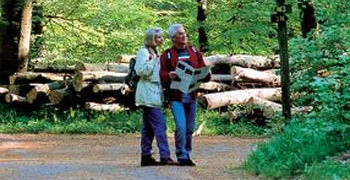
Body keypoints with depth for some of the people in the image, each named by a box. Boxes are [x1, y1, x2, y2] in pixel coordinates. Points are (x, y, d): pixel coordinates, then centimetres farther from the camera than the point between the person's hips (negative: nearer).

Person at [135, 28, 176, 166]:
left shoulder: (154, 52, 20)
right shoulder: (143, 52, -9)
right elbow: (141, 71, -20)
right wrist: (153, 61, -16)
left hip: (153, 93, 10)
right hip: (148, 93, -10)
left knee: (149, 127, 9)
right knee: (159, 125, -13)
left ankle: (146, 156, 11)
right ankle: (165, 157, -16)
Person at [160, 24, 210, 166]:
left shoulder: (195, 52, 12)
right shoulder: (167, 55, 1)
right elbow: (161, 74, -1)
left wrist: (205, 74, -8)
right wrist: (169, 76, -21)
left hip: (192, 95, 4)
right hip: (176, 97, -4)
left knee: (189, 128, 9)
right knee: (181, 127, -14)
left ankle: (187, 154, 21)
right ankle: (181, 156, -4)